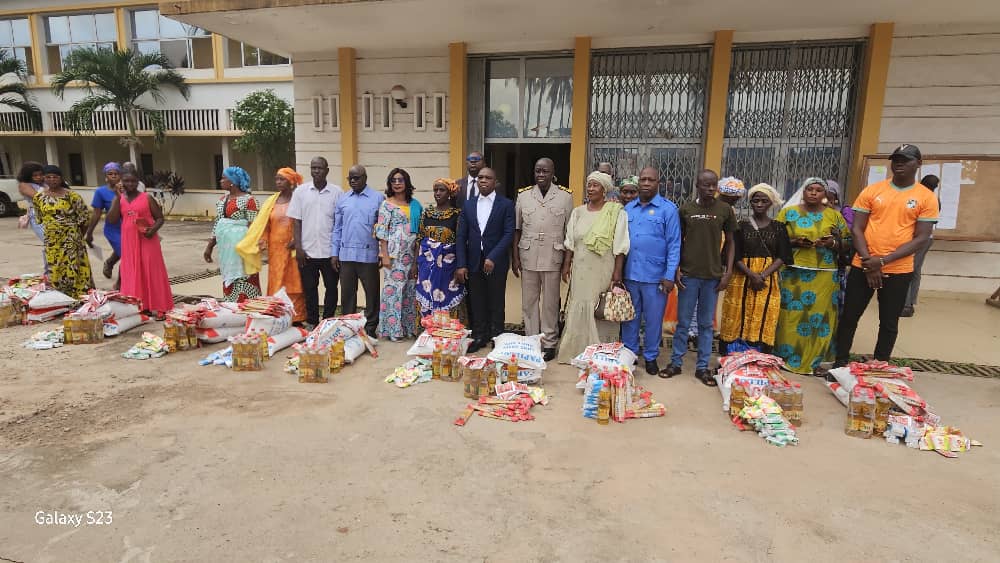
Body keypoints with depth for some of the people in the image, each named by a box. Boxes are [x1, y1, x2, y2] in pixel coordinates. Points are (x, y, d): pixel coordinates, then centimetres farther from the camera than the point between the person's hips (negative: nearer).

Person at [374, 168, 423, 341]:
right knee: (394, 288, -4)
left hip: (411, 254, 4)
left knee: (410, 289, 8)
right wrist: (384, 255, -12)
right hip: (394, 253, -4)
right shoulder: (386, 205, 0)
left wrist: (418, 256, 6)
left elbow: (420, 232, 11)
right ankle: (393, 329, 4)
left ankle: (408, 326, 18)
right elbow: (382, 232, -5)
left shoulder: (415, 205, 11)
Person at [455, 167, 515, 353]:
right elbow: (461, 236, 6)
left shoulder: (506, 204, -2)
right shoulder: (468, 205, 9)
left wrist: (493, 258, -19)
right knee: (477, 302, 10)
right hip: (474, 262, 3)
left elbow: (509, 234, -10)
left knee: (496, 302, 8)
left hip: (496, 262, -3)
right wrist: (461, 265, -2)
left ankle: (497, 338, 20)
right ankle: (479, 337, 22)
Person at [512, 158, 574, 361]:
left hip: (553, 258, -2)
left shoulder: (565, 196, 0)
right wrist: (515, 257, 2)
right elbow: (517, 229, 7)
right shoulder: (523, 195, 5)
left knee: (550, 303, 6)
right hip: (528, 257, 2)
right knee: (529, 302, 9)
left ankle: (549, 344, 18)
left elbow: (569, 231, 2)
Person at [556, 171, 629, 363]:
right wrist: (566, 266, 6)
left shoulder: (616, 212, -4)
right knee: (579, 308, 7)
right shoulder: (578, 212, 9)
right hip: (581, 270, 4)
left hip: (604, 271, -4)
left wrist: (617, 271, -10)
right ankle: (575, 351, 18)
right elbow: (570, 243, 12)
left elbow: (620, 246, -7)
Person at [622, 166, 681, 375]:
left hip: (655, 276, -3)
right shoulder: (628, 209, 9)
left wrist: (669, 276, -11)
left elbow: (674, 245, -6)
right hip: (629, 274, 4)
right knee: (630, 317, 14)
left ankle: (651, 357, 24)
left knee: (653, 319, 8)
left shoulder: (668, 209, -4)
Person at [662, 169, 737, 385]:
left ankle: (702, 367, 19)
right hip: (688, 274, 0)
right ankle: (676, 362, 19)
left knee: (706, 324, 9)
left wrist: (728, 272, 0)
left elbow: (729, 242, 6)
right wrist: (675, 270, -2)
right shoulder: (686, 209, 1)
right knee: (683, 322, 7)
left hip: (713, 276, 1)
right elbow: (679, 242, 6)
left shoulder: (725, 209, 1)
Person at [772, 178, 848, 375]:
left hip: (824, 275, 1)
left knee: (820, 317, 1)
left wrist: (833, 243, -10)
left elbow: (847, 241, 10)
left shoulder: (834, 215, 10)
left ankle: (813, 362, 14)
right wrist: (793, 242, -13)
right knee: (791, 316, -2)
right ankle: (785, 357, 11)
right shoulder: (788, 212, 6)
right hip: (794, 274, -1)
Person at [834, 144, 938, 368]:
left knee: (889, 323, 8)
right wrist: (868, 263, -11)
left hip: (899, 271, 0)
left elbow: (921, 238, -5)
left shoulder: (927, 197, -1)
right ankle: (840, 363, 17)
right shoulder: (871, 191, 1)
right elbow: (856, 229, -1)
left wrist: (883, 261, -15)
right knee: (849, 317, 4)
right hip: (862, 267, 1)